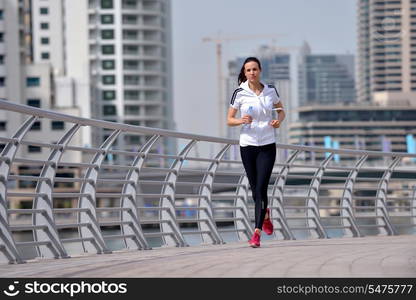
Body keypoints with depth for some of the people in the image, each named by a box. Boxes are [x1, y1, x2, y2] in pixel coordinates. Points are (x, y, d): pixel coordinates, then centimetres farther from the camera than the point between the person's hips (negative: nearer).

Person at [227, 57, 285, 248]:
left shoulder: (270, 90, 1)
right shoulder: (240, 93, -3)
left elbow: (281, 110, 17)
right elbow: (229, 120, 2)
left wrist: (279, 121, -5)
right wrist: (241, 120, -19)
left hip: (267, 146, -1)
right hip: (247, 145, 1)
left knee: (261, 188, -11)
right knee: (255, 189, 8)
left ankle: (257, 232, -11)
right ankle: (265, 214, 40)